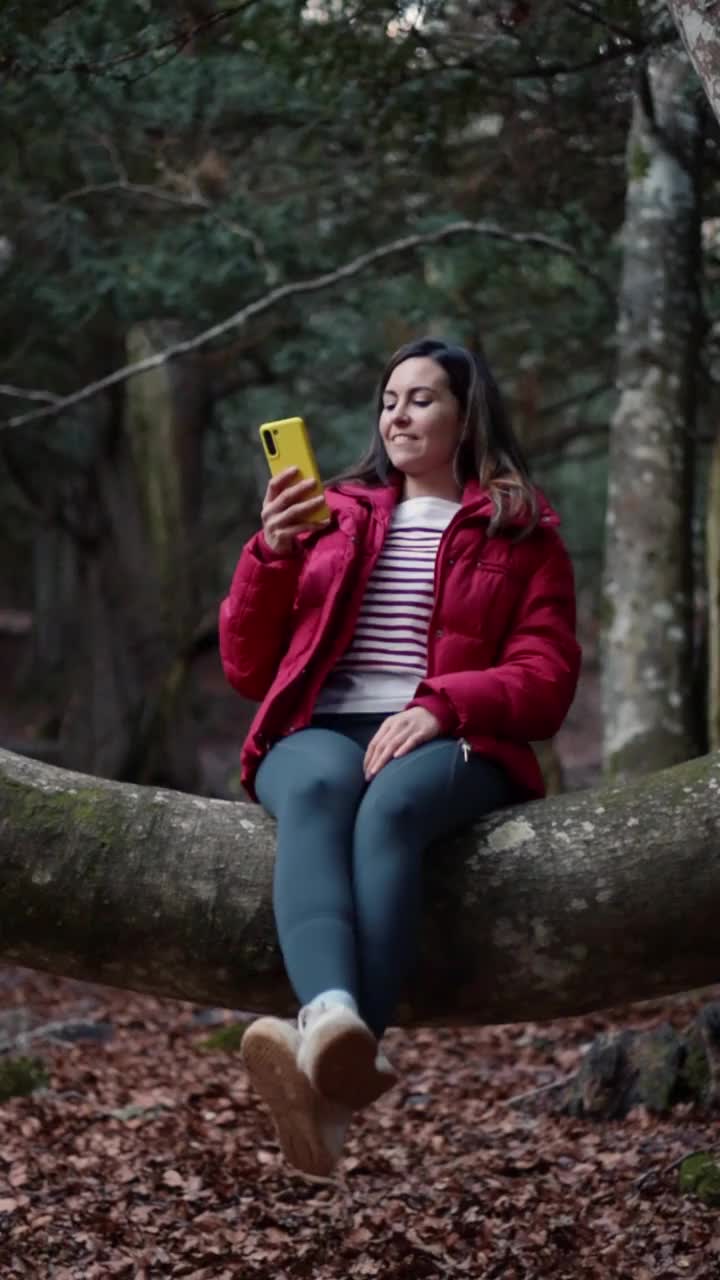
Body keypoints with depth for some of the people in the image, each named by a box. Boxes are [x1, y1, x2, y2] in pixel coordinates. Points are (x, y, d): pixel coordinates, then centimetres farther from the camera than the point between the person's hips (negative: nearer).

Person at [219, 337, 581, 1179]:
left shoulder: (522, 534, 16)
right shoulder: (332, 515, 23)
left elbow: (545, 682, 3)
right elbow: (248, 670, 17)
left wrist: (439, 706, -16)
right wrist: (271, 554, -1)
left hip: (451, 745, -2)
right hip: (321, 732, 2)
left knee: (391, 806, -39)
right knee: (319, 791, -37)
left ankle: (331, 1071, -60)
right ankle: (334, 1019, -64)